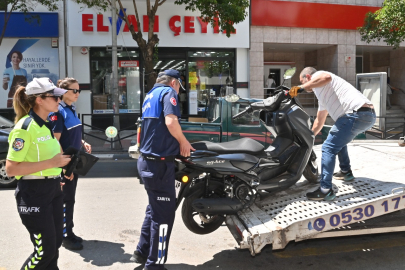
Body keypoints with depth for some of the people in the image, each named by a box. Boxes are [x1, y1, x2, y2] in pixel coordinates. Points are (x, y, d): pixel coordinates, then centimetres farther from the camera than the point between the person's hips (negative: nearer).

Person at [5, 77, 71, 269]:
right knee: (45, 250, -1)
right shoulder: (25, 127, -17)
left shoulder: (48, 124, 10)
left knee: (55, 244, 15)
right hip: (33, 193, -8)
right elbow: (11, 169, -22)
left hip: (53, 189, 9)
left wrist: (60, 166, 10)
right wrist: (51, 163, -23)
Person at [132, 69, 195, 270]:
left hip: (147, 160, 10)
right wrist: (184, 142, -10)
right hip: (160, 162, -10)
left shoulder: (150, 95, 19)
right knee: (164, 214, 0)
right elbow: (171, 121, -26)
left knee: (155, 209, 22)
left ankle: (142, 252, 32)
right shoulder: (168, 92, -8)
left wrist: (180, 145, 22)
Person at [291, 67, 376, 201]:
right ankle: (346, 172, 41)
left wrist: (301, 87, -18)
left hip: (356, 114, -10)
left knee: (329, 148, -8)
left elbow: (326, 77, -23)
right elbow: (319, 120, 40)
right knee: (339, 139, 34)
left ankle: (326, 190, -9)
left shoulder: (317, 76, 5)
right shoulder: (322, 95, 33)